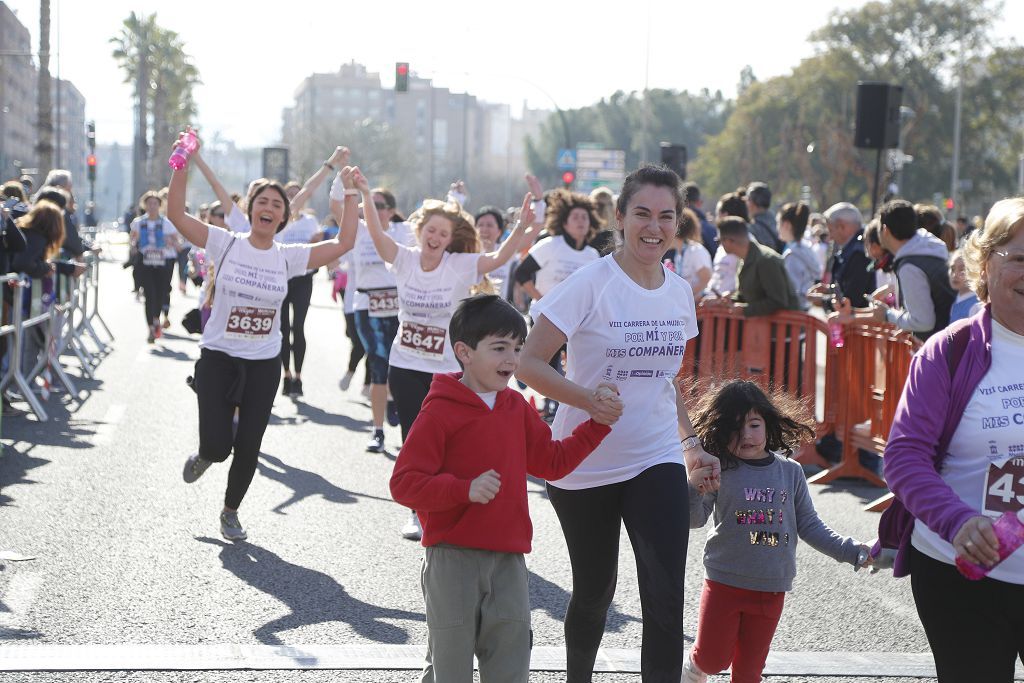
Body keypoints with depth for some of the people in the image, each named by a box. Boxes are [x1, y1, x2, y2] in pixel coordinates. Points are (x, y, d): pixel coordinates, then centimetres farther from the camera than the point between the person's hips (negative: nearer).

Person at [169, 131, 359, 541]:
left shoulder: (289, 257, 0)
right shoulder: (226, 244, -6)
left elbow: (344, 243, -2)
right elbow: (176, 214, -13)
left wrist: (351, 194, -5)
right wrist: (184, 165, -21)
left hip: (263, 364, 2)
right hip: (218, 358, -2)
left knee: (248, 449, 5)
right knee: (217, 445, -9)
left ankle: (231, 511, 30)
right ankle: (204, 456, 30)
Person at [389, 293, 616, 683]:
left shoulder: (517, 408, 11)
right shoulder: (440, 412, -10)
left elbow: (552, 461, 20)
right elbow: (403, 483, -14)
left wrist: (597, 425, 11)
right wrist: (465, 489, -26)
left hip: (508, 560, 6)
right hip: (453, 559, -6)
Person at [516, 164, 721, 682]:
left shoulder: (679, 293, 5)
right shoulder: (591, 284, -12)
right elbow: (529, 362, -15)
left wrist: (690, 442, 11)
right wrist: (588, 399, -28)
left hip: (657, 461, 3)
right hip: (586, 463, -3)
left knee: (666, 601, -10)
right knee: (594, 592, 13)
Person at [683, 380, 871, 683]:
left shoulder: (790, 472, 0)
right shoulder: (719, 470, -8)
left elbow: (809, 526, 7)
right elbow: (695, 520, -9)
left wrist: (850, 551, 0)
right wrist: (694, 489, -29)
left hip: (772, 588, 3)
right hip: (725, 581, -2)